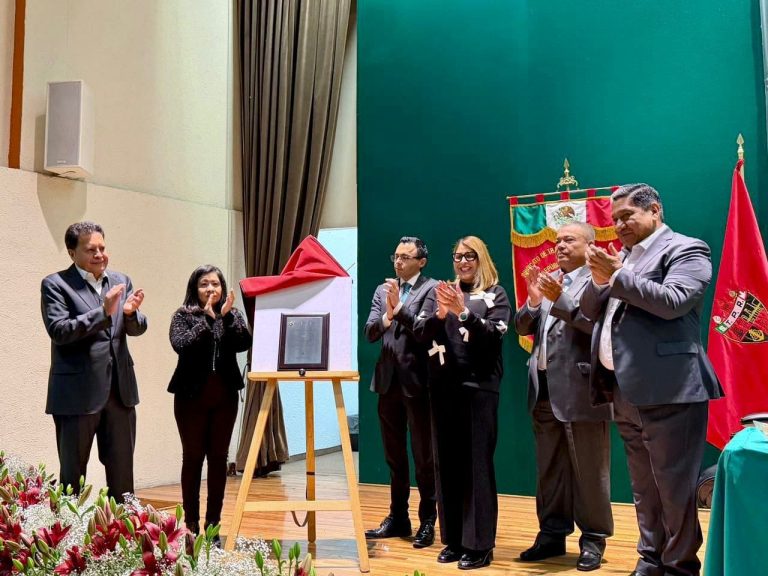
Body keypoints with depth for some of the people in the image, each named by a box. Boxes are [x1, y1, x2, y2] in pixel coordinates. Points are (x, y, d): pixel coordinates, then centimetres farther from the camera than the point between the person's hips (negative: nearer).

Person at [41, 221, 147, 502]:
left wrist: (131, 312, -16)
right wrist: (104, 312, -25)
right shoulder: (55, 284, -4)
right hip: (77, 393, -5)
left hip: (120, 389, 5)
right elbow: (59, 331, -15)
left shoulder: (121, 281, 10)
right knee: (72, 476, 7)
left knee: (122, 473, 12)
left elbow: (138, 329, 7)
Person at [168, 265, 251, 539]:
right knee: (192, 457, 2)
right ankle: (191, 524, 10)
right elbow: (181, 345, -15)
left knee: (219, 458, 5)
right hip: (192, 395, -2)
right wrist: (207, 318, -17)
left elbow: (245, 343, -8)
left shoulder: (232, 314, 8)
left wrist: (227, 316, -17)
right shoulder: (183, 316, 2)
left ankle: (213, 523, 13)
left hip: (224, 396, 2)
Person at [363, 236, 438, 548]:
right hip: (388, 380, 6)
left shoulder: (432, 289, -4)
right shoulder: (383, 291, 12)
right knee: (394, 456, 14)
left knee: (423, 456, 3)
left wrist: (399, 308, -22)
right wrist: (387, 316, -16)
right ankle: (397, 517, 25)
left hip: (417, 381, -6)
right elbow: (369, 332, 2)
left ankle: (427, 522, 13)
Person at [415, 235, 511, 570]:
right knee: (447, 462, 7)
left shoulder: (495, 295, 5)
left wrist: (463, 311, -20)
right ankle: (452, 538, 17)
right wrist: (439, 314, -16)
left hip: (479, 385, -3)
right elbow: (421, 334, 3)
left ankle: (479, 544, 5)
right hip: (444, 386, 4)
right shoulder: (439, 292, 13)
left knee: (478, 463, -2)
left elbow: (494, 336, -8)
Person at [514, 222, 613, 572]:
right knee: (549, 470, 14)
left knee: (588, 471, 4)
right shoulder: (547, 281, 16)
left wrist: (559, 299, -24)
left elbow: (597, 323, -18)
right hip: (544, 389, 7)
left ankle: (593, 539, 16)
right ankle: (552, 534, 25)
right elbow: (522, 327, 12)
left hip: (580, 390, -7)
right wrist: (533, 301, -6)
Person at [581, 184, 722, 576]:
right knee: (643, 488, 16)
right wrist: (600, 279, -4)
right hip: (626, 392, 8)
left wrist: (617, 276, -15)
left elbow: (673, 301, -19)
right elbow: (590, 311, 15)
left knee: (673, 488, -1)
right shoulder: (623, 257, 18)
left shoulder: (685, 249, -3)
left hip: (667, 391, -7)